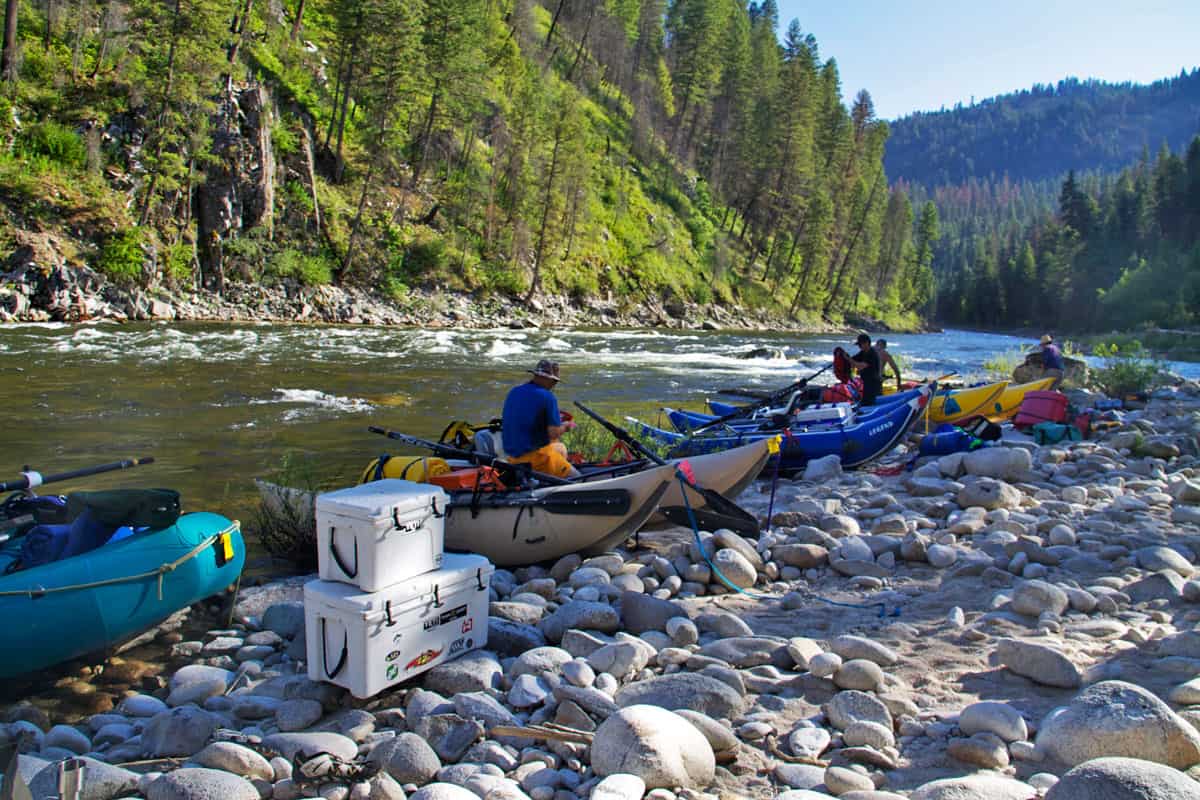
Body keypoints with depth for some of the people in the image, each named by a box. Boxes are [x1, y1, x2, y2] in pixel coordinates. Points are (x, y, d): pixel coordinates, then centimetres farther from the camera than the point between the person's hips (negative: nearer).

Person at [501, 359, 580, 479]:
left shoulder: (513, 392, 6)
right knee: (576, 478, 5)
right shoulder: (548, 397, -15)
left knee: (561, 448, 30)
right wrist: (565, 426, 3)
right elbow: (554, 433, -19)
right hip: (535, 456, -8)